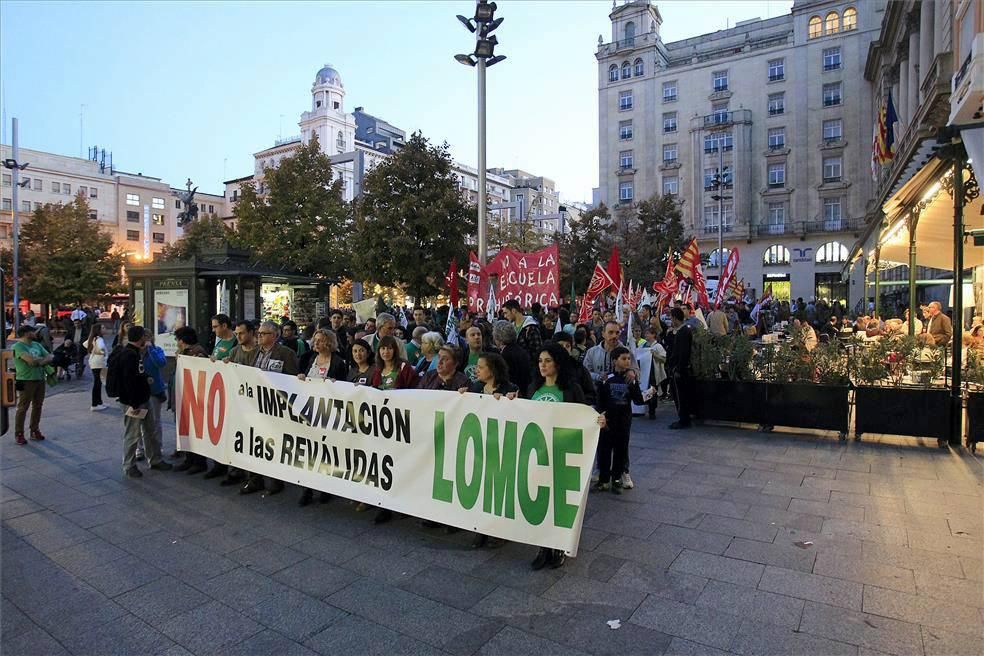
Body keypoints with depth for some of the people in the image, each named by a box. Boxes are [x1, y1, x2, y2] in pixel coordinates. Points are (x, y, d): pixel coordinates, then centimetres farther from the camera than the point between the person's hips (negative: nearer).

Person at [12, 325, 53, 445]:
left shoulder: (37, 345, 14)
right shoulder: (18, 346, -9)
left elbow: (50, 358, 8)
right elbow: (31, 360, -22)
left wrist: (39, 361, -11)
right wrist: (43, 359, -4)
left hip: (40, 380, 7)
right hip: (26, 381, -7)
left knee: (37, 406, 12)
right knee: (23, 408, 0)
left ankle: (35, 431, 22)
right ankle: (18, 434, 7)